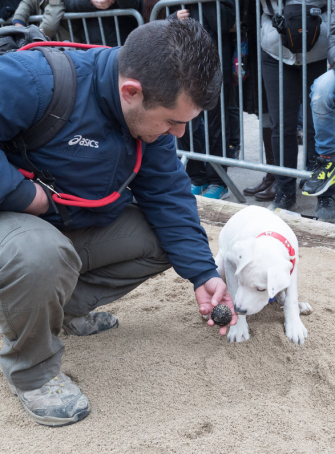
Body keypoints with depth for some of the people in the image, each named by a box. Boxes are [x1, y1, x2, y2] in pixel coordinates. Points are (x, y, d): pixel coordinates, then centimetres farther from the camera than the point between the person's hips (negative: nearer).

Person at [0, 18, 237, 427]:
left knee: (170, 238, -2)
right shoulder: (37, 80, -30)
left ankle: (68, 306, 11)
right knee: (43, 256, -39)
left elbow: (168, 194, -3)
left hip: (83, 226, 7)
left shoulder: (152, 112, -6)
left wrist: (202, 274, -8)